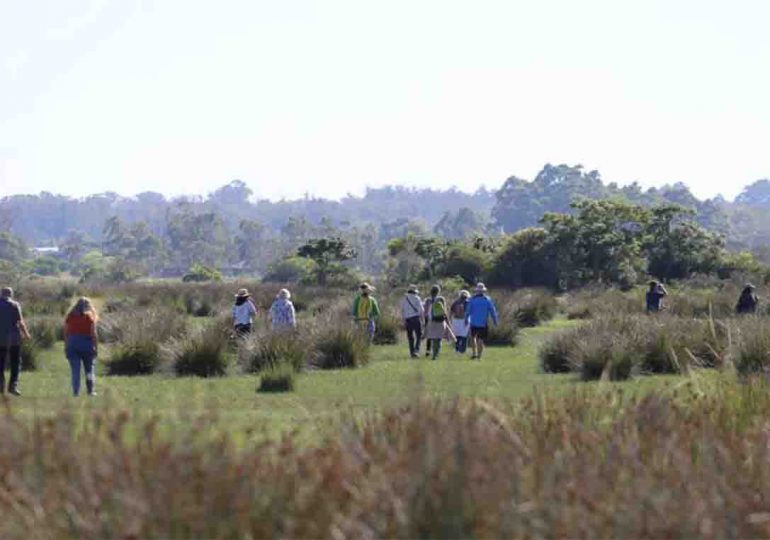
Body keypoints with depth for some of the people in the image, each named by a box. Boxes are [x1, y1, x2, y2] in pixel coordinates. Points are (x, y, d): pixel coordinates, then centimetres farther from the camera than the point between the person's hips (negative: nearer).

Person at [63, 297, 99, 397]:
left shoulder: (70, 316, 4)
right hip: (86, 343, -2)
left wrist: (66, 347, 9)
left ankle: (76, 391, -3)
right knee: (90, 368, 8)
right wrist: (95, 346, -3)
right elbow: (93, 333, -8)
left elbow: (66, 333, 4)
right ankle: (91, 390, 0)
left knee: (75, 370, 2)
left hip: (72, 343, 2)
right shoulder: (90, 316, -3)